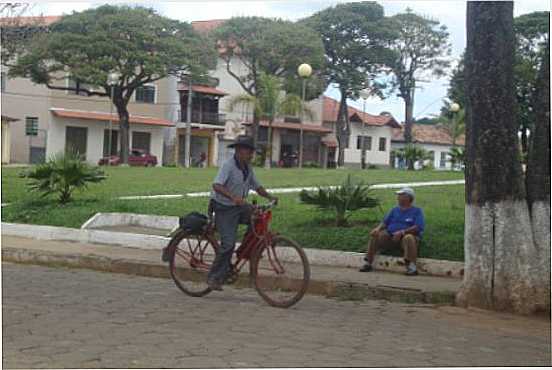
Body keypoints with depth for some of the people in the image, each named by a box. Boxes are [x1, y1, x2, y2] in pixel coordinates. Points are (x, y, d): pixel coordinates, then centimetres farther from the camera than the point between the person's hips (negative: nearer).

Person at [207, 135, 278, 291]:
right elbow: (217, 185, -33)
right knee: (228, 243, -14)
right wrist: (232, 197, -47)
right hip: (224, 208, -7)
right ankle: (214, 277, -2)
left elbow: (257, 186, 12)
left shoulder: (248, 168, 6)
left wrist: (270, 197, -6)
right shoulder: (228, 165, -19)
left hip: (239, 207, 7)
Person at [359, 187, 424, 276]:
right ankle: (368, 263, -19)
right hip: (390, 235, 5)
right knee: (375, 236, -17)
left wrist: (402, 232, -22)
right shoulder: (395, 210, 24)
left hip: (406, 236, -5)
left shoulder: (417, 211, 7)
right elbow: (385, 222, 16)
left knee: (408, 238, -38)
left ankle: (412, 267, -48)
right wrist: (378, 228, -8)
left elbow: (418, 227, -8)